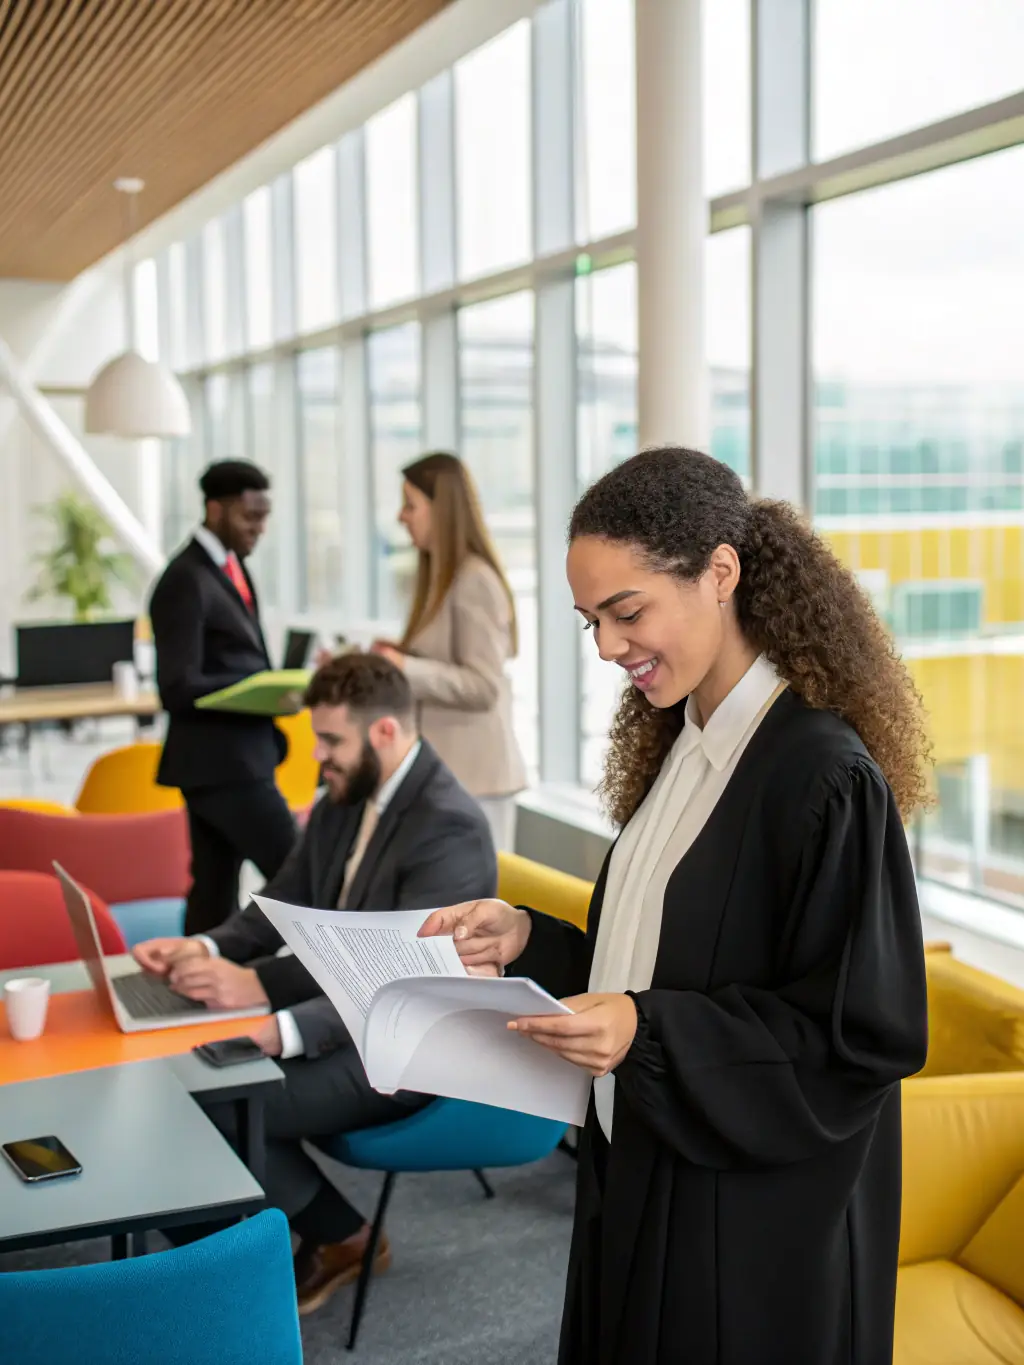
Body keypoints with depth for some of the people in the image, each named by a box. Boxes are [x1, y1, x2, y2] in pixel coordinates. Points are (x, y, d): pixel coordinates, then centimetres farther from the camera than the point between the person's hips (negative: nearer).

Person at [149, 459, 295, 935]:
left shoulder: (231, 565, 13)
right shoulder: (187, 580, -16)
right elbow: (179, 688, -21)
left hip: (236, 756, 9)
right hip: (220, 761, -9)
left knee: (214, 891, 11)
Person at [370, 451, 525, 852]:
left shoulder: (475, 580, -14)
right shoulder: (442, 577, 14)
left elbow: (484, 686, -18)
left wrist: (406, 669, -21)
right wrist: (399, 656, 5)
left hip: (473, 774, -9)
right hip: (446, 768, 9)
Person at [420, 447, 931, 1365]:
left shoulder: (822, 772, -22)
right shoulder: (680, 743, 4)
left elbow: (868, 1032, -19)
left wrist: (649, 1033, -27)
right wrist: (532, 941, -1)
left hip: (757, 1225, -8)